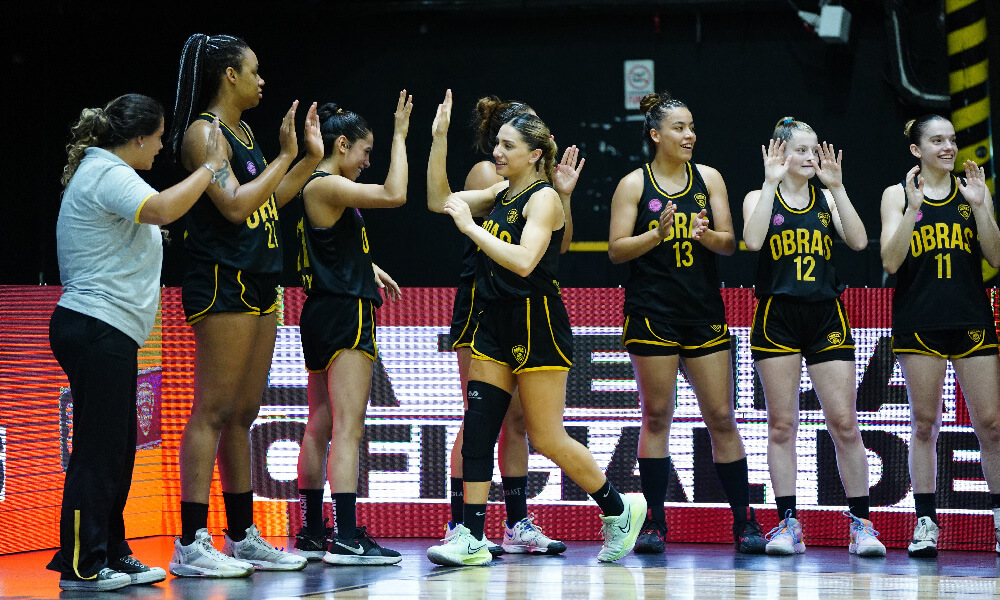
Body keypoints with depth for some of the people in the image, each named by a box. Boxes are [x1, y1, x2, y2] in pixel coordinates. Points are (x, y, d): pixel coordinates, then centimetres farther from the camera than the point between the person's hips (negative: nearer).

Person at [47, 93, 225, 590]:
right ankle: (81, 566, -7)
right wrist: (210, 166, -22)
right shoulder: (106, 174, -13)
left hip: (109, 334, 11)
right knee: (97, 449, -9)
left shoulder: (103, 172, 21)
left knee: (118, 448, 12)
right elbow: (160, 209, -30)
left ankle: (111, 555, 18)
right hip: (97, 329, -11)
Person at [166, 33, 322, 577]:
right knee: (212, 412, -10)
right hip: (222, 282, -10)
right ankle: (190, 545, -10)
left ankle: (242, 536, 18)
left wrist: (312, 156, 18)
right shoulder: (203, 132, -10)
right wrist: (286, 156, -12)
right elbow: (235, 206, -19)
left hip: (258, 285, 10)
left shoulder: (243, 133, 18)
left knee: (242, 415, 12)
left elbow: (269, 200, 23)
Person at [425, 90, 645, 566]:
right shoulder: (500, 194, 11)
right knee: (478, 426, -1)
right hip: (496, 323, 8)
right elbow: (440, 201, 11)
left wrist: (470, 225, -24)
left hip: (537, 322, -8)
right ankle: (471, 539, 0)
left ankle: (619, 508, 17)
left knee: (546, 437, -2)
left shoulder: (544, 198, -13)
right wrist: (439, 138, 4)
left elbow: (523, 260, -26)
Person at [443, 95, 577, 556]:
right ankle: (458, 526, -7)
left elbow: (559, 245, 14)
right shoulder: (484, 172, -5)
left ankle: (517, 524, 11)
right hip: (481, 307, -8)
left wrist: (563, 193, 5)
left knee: (517, 419, 8)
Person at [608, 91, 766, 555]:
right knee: (656, 416, 1)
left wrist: (706, 234, -18)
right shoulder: (634, 184, 1)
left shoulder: (708, 178, 8)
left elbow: (729, 244, 4)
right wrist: (657, 234, -19)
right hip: (651, 311, -2)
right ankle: (654, 522, 7)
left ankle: (744, 522, 6)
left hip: (704, 309, 2)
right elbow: (616, 250, -4)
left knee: (721, 417, 1)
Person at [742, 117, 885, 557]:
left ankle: (861, 523, 4)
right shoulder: (760, 198, 6)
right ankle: (788, 525, 5)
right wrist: (771, 182, -12)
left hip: (827, 317, 2)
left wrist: (836, 187, -7)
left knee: (844, 422, -2)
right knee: (782, 423, 0)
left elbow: (858, 241, -4)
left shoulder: (828, 199, 12)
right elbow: (753, 240, -15)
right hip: (777, 316, -1)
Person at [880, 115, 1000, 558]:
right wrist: (913, 207, -15)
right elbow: (891, 262, -7)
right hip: (919, 320, -1)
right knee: (925, 422, 2)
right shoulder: (897, 194, 4)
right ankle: (926, 523, 9)